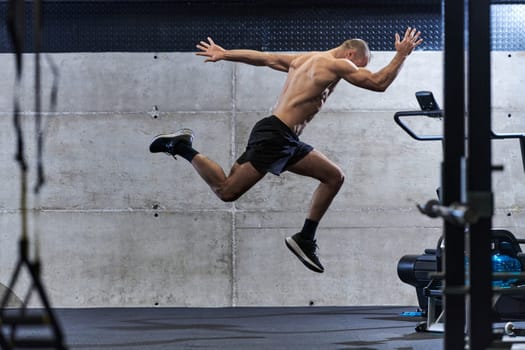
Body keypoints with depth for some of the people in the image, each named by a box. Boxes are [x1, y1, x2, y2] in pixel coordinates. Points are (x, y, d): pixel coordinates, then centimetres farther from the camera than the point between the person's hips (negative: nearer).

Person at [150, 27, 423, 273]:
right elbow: (379, 82, -11)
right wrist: (402, 55, 0)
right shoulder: (337, 64, -6)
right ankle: (182, 147, -1)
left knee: (334, 177, 12)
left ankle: (305, 239, 13)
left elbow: (264, 57, 24)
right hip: (274, 136, -11)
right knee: (227, 190, -11)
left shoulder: (303, 59, 21)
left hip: (286, 140, 11)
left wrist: (225, 54, 29)